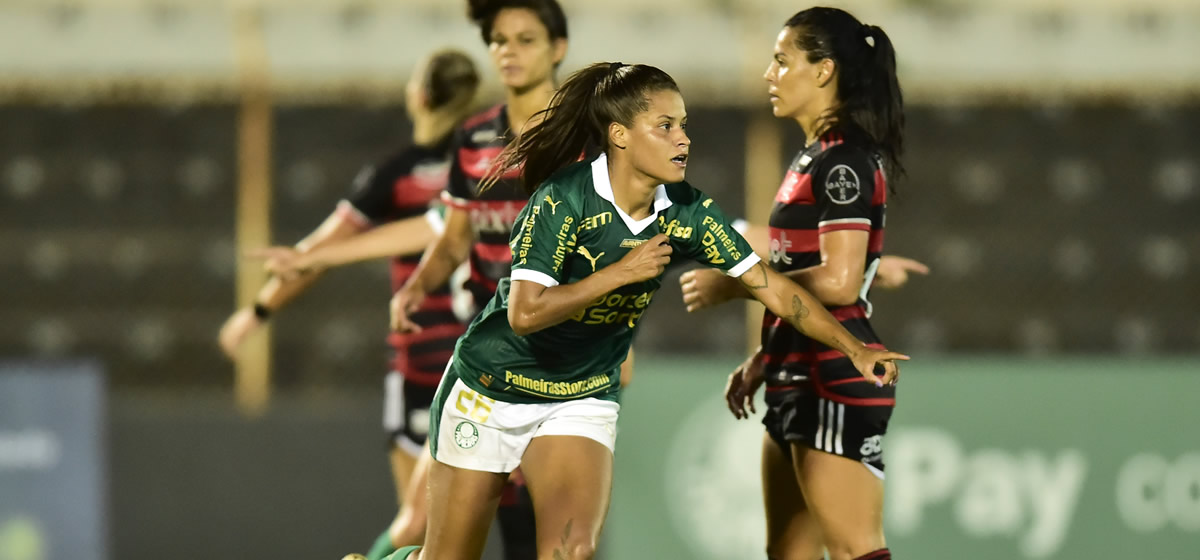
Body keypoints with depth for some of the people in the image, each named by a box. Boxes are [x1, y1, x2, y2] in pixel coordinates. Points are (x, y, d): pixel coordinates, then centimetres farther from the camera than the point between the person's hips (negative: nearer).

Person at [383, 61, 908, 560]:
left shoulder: (687, 214, -9)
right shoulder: (564, 199, -23)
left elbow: (773, 288, -6)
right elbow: (525, 312, -29)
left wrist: (854, 348, -13)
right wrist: (620, 273, -26)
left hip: (583, 400, 4)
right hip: (492, 390, -3)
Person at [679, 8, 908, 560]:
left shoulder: (845, 162, -14)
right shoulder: (813, 158, 17)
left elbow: (837, 282, -21)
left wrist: (731, 287, -14)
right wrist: (762, 360, 19)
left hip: (838, 383, -10)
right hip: (799, 380, 10)